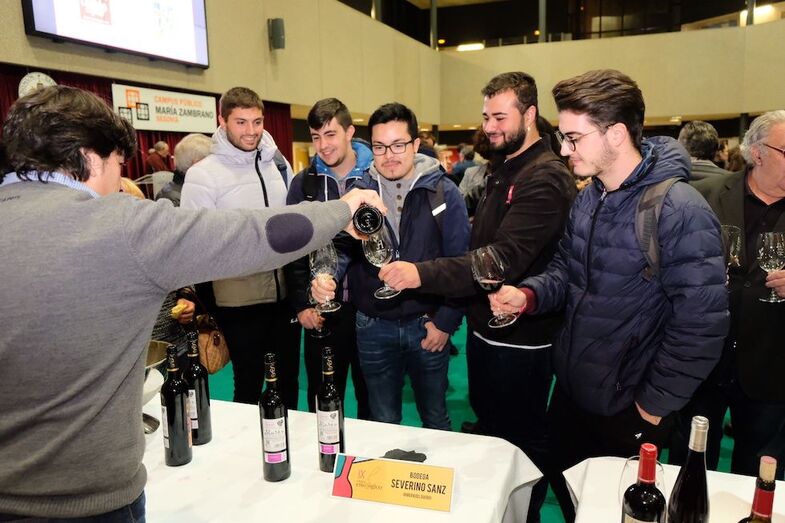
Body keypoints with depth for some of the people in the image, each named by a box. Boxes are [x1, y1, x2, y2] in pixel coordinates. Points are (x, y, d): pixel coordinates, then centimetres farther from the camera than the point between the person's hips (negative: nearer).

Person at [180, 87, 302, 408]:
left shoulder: (278, 163, 7)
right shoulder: (203, 175, -9)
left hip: (286, 294, 5)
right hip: (240, 301, -5)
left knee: (289, 380, 19)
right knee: (249, 386, 10)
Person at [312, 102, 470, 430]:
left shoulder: (443, 192, -6)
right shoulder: (357, 192, -1)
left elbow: (459, 262, -5)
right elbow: (338, 247, -3)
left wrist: (447, 320, -9)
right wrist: (324, 276, -24)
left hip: (427, 326, -1)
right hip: (373, 326, 2)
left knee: (435, 419, 19)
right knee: (382, 423, 19)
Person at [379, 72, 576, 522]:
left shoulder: (545, 178, -20)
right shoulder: (502, 168, 11)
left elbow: (505, 258, -32)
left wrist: (422, 274, -39)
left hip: (520, 337, -9)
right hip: (486, 328, 9)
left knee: (520, 440, 9)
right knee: (487, 427, 24)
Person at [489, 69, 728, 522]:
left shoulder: (681, 212, -22)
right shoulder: (588, 199, 2)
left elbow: (701, 325, -23)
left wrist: (653, 409, -15)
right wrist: (530, 294, -7)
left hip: (626, 414, -7)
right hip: (570, 396, 7)